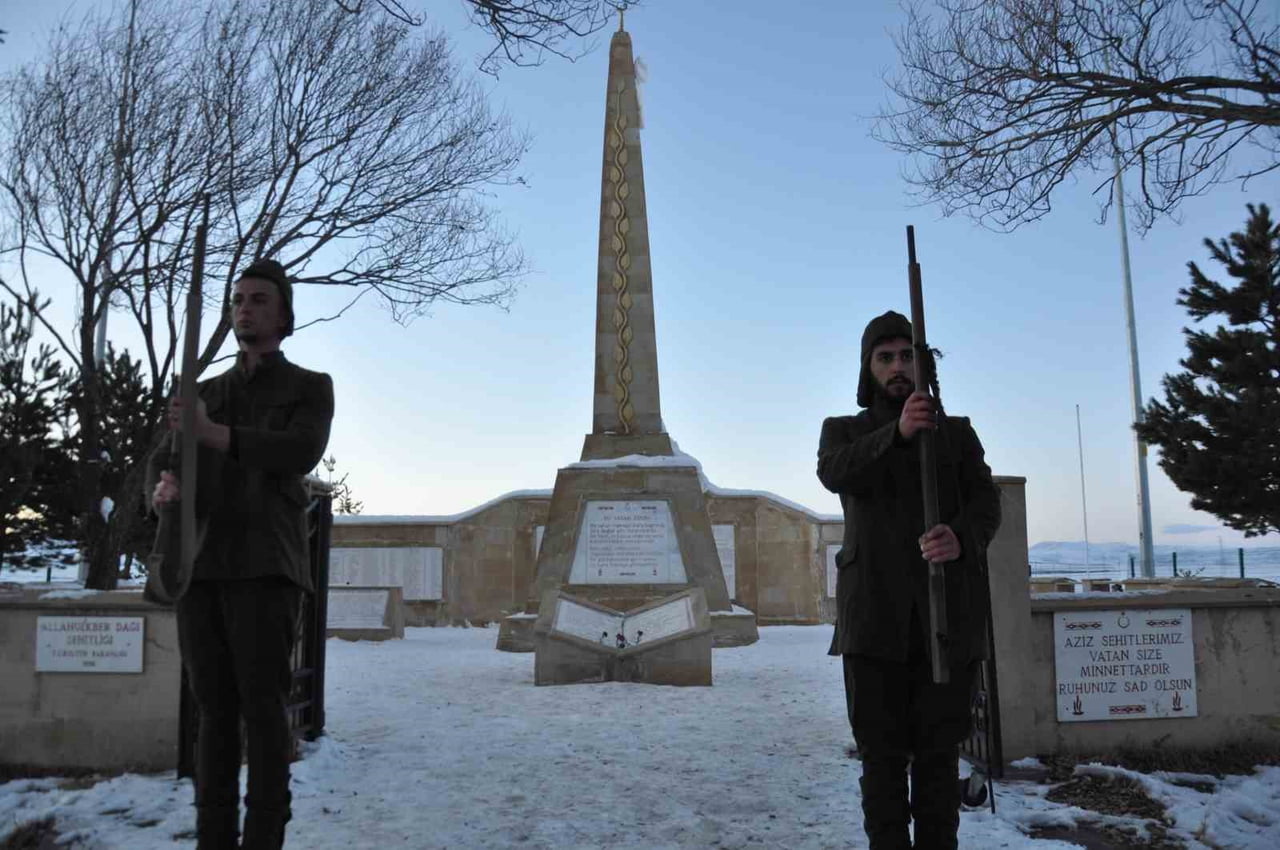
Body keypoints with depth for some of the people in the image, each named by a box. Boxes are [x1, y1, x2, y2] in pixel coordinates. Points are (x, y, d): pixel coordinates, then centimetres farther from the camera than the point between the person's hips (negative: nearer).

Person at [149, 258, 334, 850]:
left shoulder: (311, 388, 9)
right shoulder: (204, 394, 23)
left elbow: (300, 453, -12)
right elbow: (163, 463, 11)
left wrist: (215, 434, -25)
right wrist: (163, 487, -15)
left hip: (265, 566, -4)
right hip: (200, 565, 5)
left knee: (263, 707, -9)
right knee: (215, 708, 4)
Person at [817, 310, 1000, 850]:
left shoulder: (957, 432, 18)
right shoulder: (842, 431, 15)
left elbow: (986, 501, 3)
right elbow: (833, 472, -9)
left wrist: (963, 537, -20)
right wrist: (896, 433, -27)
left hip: (949, 614, 1)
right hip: (875, 616, -1)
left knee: (939, 755, 4)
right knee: (883, 755, 2)